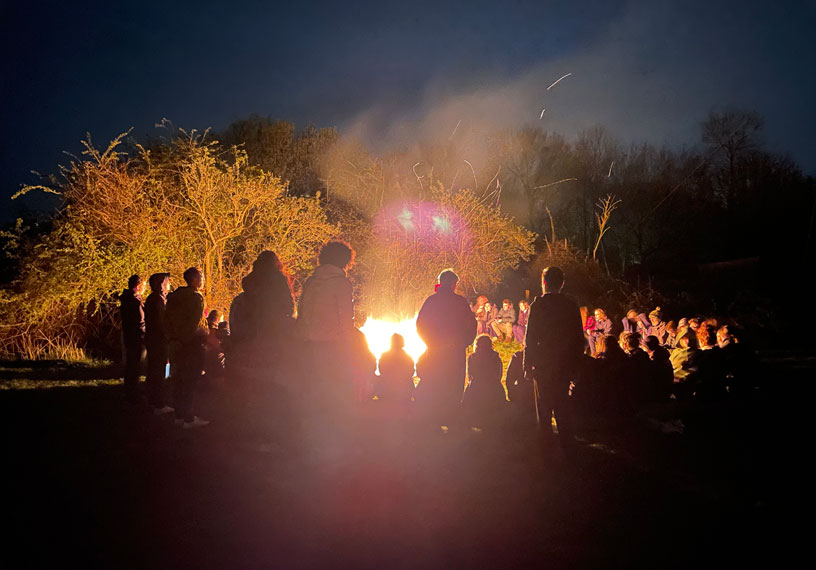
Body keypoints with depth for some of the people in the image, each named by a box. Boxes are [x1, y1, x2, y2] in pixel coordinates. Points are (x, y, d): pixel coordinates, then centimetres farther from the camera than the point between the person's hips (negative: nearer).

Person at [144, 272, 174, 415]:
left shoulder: (150, 299, 12)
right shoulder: (158, 299, -18)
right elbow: (160, 322, -22)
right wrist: (166, 338, -17)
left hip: (151, 340, 10)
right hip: (159, 341, -10)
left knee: (153, 372, 18)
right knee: (158, 373, -6)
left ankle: (152, 401, 29)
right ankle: (159, 405, -2)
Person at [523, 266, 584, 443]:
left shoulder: (538, 305, -9)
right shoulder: (571, 307, 2)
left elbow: (530, 338, -10)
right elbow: (579, 339, 5)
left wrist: (527, 364, -4)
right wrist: (574, 365, 13)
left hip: (543, 363, -3)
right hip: (565, 364, 4)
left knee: (544, 405, 4)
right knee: (562, 403, 14)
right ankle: (565, 440, 17)